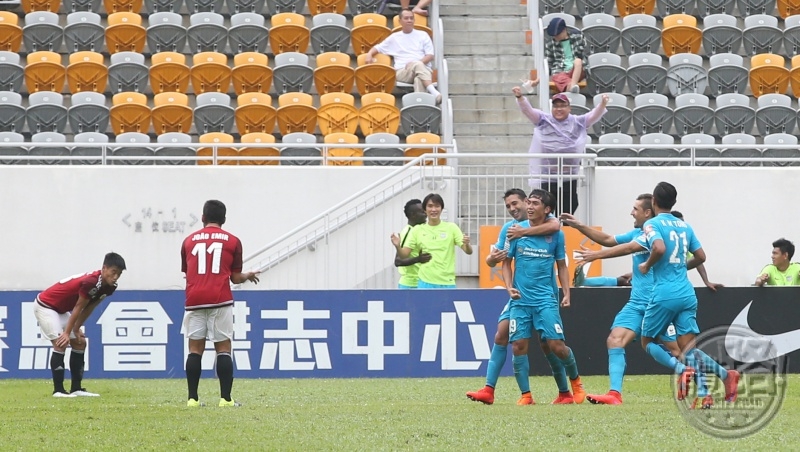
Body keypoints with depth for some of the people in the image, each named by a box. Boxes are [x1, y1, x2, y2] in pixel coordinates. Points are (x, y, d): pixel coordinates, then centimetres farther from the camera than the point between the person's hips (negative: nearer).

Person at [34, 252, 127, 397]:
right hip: (45, 305, -10)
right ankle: (58, 390, -16)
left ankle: (76, 388, 9)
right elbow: (78, 307, -25)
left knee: (80, 343, 7)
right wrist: (67, 333, -18)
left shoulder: (108, 287, -5)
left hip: (61, 309, 10)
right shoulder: (90, 282, -33)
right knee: (60, 344, -19)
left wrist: (76, 329, 2)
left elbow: (89, 308, 4)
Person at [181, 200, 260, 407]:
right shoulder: (232, 241, 7)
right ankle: (225, 398, -5)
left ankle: (192, 398, 1)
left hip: (194, 301, 2)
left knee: (195, 349, 5)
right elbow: (236, 277, 8)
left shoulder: (189, 241, 13)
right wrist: (248, 276, 30)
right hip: (220, 300, -2)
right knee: (223, 349, 1)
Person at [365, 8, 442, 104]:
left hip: (423, 69, 1)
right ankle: (434, 93, -57)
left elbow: (430, 56, 10)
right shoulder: (394, 37, 20)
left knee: (419, 79, -40)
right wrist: (369, 54, 1)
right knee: (417, 64, -39)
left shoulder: (423, 35, 17)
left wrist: (419, 63, -9)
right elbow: (378, 48, 25)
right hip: (402, 72, -1)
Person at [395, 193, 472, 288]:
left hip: (447, 284, -1)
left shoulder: (451, 228, 0)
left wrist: (466, 244, -28)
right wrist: (397, 246, -17)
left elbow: (469, 251, -5)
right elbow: (404, 255, 5)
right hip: (425, 283, 1)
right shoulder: (417, 230, 4)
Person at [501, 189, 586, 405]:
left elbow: (561, 266, 10)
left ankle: (576, 381, 18)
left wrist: (566, 294, 1)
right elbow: (507, 262, 8)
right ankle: (526, 395, 4)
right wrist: (509, 287, -7)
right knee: (518, 346, -6)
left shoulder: (556, 234, 2)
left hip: (545, 299, -1)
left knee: (557, 345, -8)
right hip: (520, 300, 1)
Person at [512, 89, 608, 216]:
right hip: (546, 179, -1)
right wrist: (520, 97, -23)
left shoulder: (578, 123, 5)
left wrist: (602, 104, -26)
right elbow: (527, 110, -5)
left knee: (567, 213, 6)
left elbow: (594, 115, -6)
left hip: (569, 180, 1)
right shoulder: (543, 120, 5)